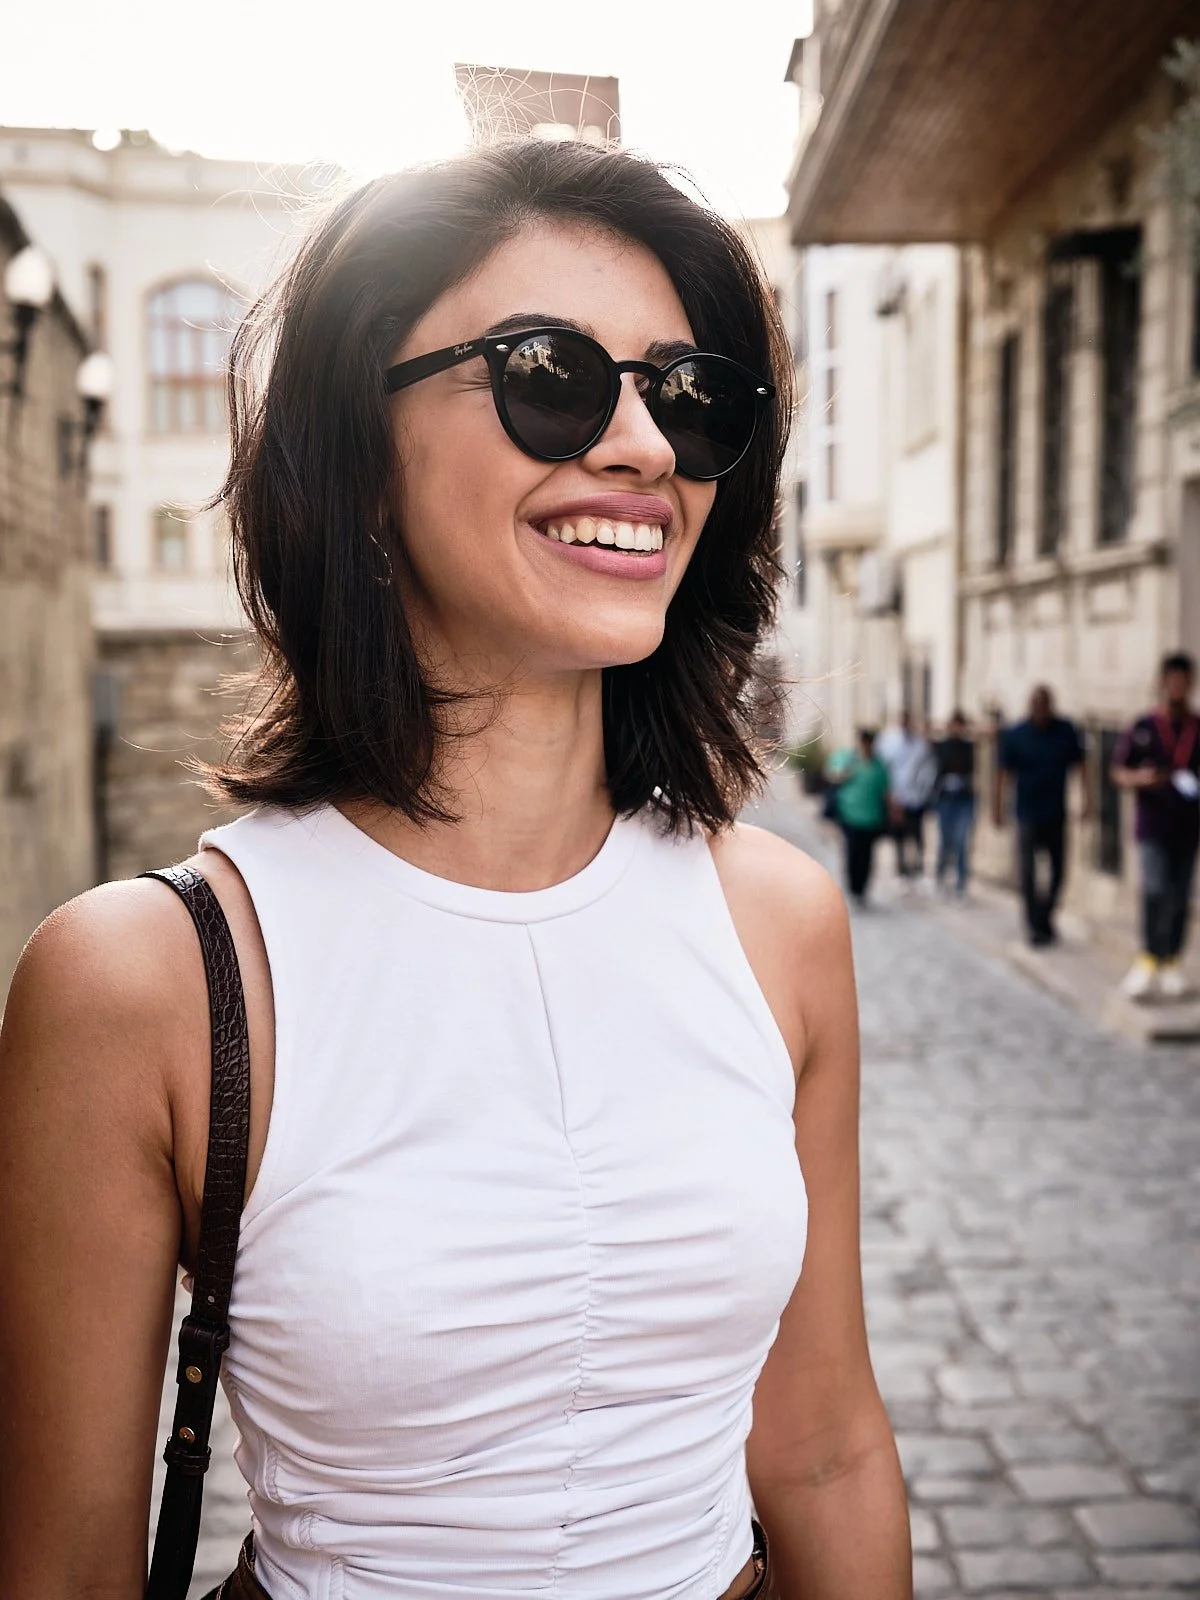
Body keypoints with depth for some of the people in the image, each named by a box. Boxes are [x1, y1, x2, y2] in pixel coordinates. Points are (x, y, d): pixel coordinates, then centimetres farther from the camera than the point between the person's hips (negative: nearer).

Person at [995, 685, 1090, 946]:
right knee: (1029, 873, -6)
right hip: (1028, 815, -2)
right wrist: (998, 808, -6)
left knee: (1057, 871, 8)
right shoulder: (1015, 735, -5)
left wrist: (1087, 797, -2)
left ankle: (1045, 919, 27)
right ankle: (1036, 927, 2)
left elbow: (1080, 765, 6)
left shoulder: (1066, 731, 0)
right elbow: (1003, 773, -3)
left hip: (1057, 815, 3)